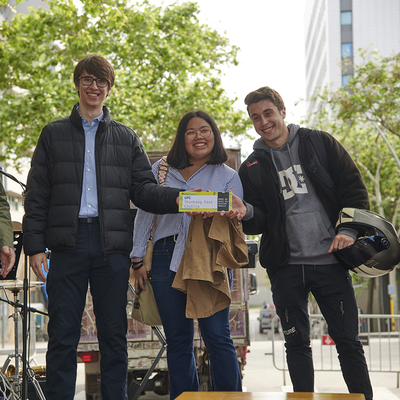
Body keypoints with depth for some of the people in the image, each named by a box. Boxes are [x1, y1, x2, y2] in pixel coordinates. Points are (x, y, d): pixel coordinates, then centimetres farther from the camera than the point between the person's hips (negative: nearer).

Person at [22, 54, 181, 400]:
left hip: (112, 245, 1)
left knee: (114, 335, 4)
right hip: (68, 242, -1)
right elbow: (37, 195, 9)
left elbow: (143, 190, 8)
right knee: (62, 335, 0)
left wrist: (175, 198, -13)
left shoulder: (126, 138, 16)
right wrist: (34, 245, -1)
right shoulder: (54, 134, 14)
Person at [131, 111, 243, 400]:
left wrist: (216, 214, -21)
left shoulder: (228, 176, 10)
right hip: (167, 258, 2)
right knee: (178, 340, 6)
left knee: (217, 336, -8)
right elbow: (144, 214, 15)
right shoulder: (161, 170, 15)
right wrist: (138, 259, 9)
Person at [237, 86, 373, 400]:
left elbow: (355, 190, 5)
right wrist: (247, 212, -17)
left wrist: (349, 230, -9)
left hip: (330, 260, -1)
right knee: (297, 343, 6)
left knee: (348, 341, 2)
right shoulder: (252, 168, 10)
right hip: (286, 267, 2)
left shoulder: (320, 144, 6)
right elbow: (259, 223, 6)